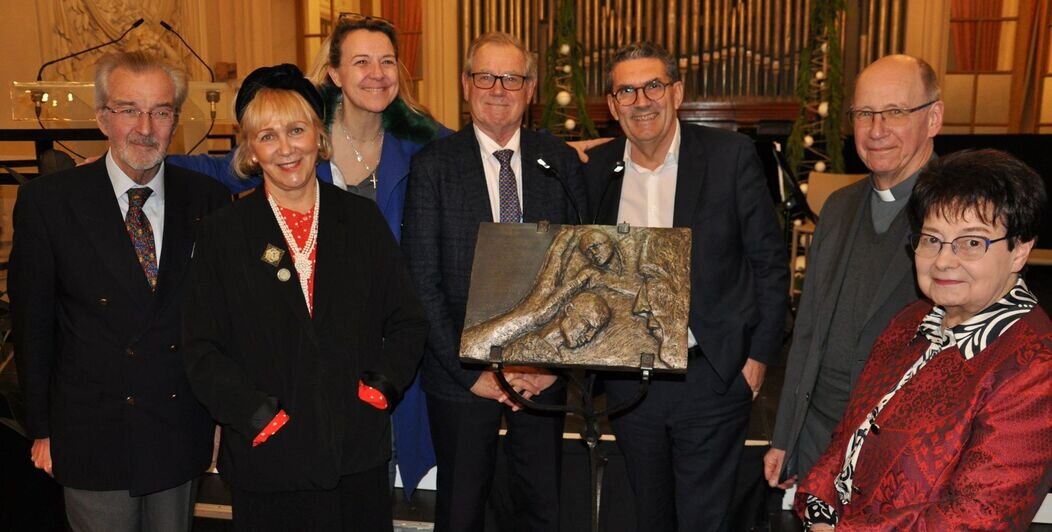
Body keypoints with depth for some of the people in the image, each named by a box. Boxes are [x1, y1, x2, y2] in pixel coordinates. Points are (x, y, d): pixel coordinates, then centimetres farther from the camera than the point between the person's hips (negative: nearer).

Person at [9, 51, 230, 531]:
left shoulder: (208, 200, -2)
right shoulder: (47, 201, -7)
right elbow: (32, 324, -2)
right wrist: (41, 430, 1)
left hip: (182, 434, 2)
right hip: (92, 438, -1)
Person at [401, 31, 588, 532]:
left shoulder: (561, 161, 2)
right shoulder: (433, 164, -4)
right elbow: (422, 282, -7)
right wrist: (470, 372, -12)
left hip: (543, 373, 2)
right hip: (461, 373, -2)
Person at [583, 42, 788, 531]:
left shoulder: (732, 156, -7)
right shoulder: (595, 169, 1)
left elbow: (770, 261, -2)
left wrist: (759, 356, -4)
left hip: (712, 376, -3)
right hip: (628, 379, 3)